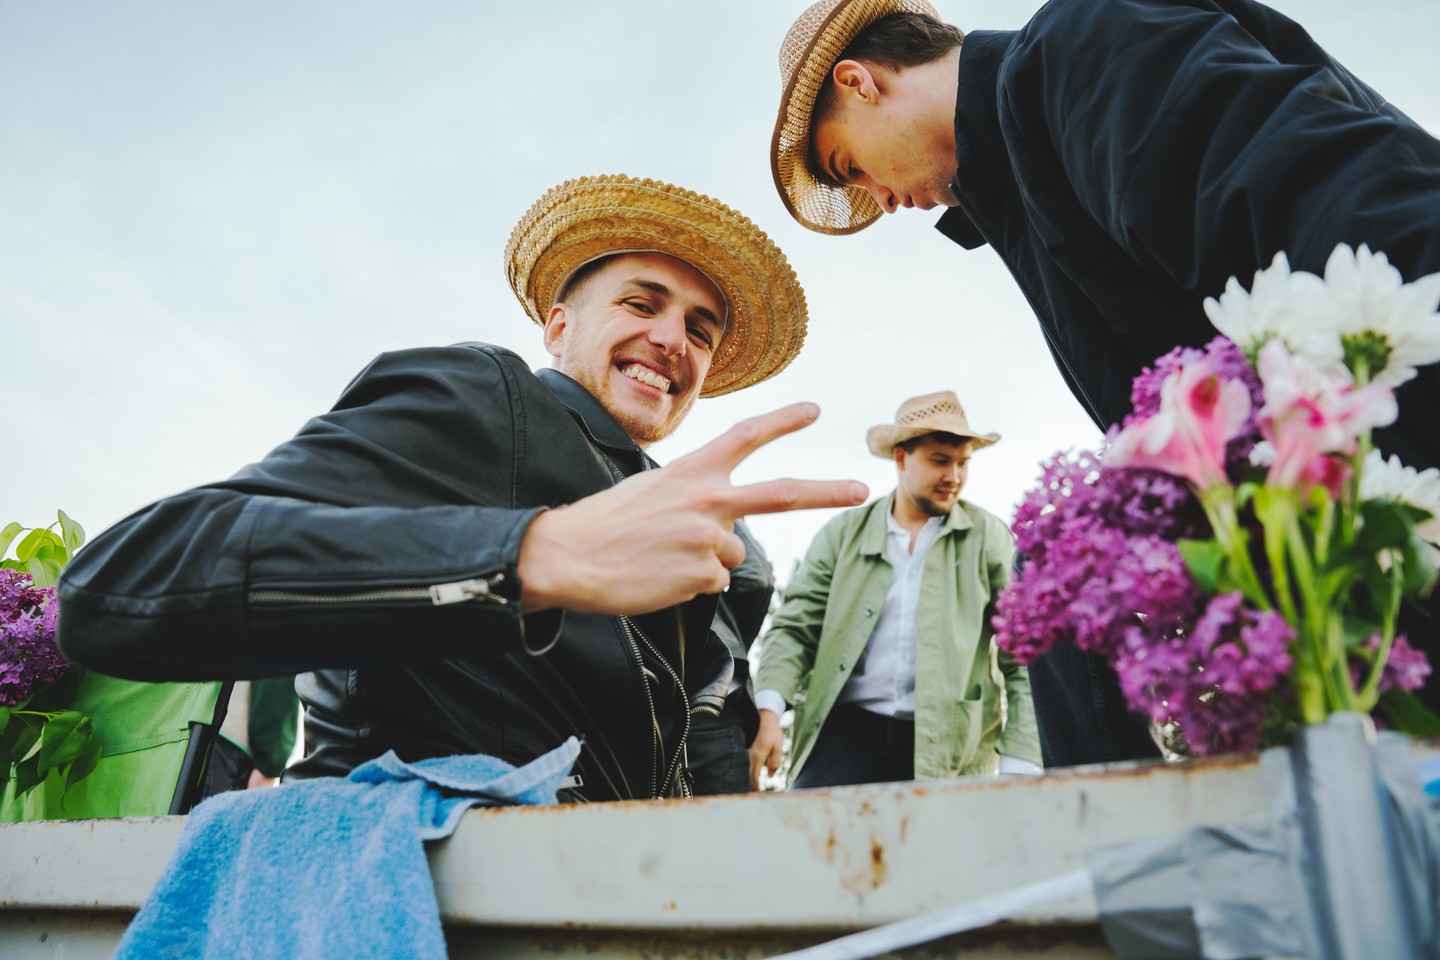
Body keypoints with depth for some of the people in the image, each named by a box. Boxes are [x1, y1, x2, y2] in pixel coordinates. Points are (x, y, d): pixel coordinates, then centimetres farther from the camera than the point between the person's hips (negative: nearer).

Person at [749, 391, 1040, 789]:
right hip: (849, 727, 0)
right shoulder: (844, 533, 8)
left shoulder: (988, 537, 5)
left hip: (948, 745, 0)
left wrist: (1019, 764, -5)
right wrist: (768, 711, -13)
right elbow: (795, 628, 5)